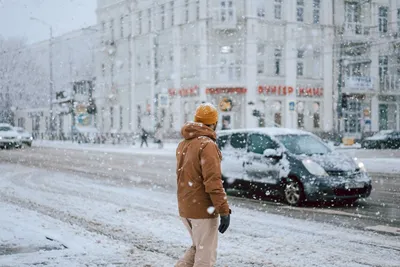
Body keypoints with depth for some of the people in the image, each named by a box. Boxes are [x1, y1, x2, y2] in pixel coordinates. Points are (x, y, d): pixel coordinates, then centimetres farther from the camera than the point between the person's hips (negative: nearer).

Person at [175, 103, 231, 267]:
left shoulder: (183, 144, 10)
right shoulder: (207, 145, -16)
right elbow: (213, 182, -23)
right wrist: (224, 211, -21)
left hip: (185, 208, 8)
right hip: (203, 210, -8)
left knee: (198, 248, 24)